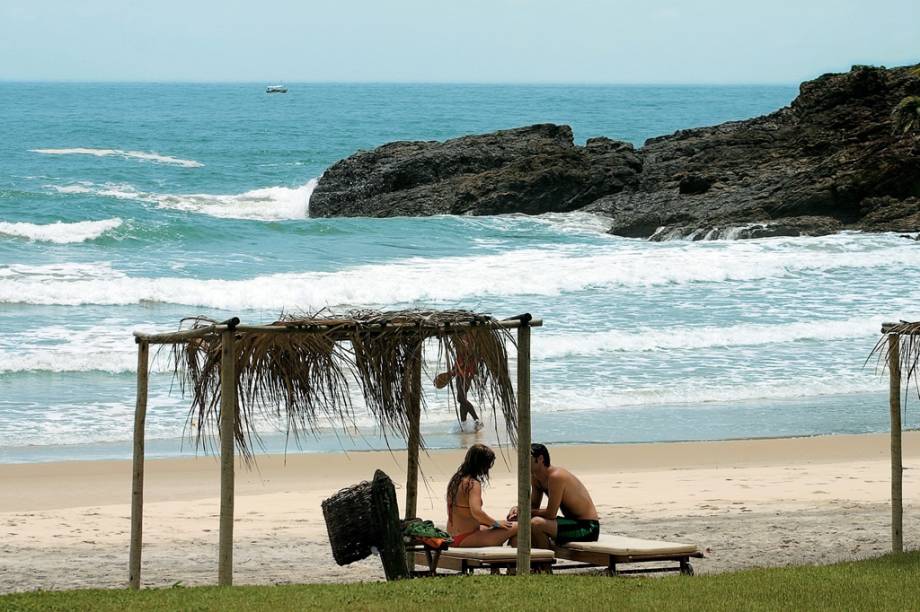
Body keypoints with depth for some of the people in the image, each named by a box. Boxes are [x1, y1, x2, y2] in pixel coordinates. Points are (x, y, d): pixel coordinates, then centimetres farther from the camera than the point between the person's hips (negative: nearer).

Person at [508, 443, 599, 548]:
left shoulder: (556, 477, -23)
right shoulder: (535, 478, 5)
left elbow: (550, 514, -24)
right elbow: (533, 505, 16)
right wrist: (518, 509, -5)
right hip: (573, 523, 10)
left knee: (536, 523, -28)